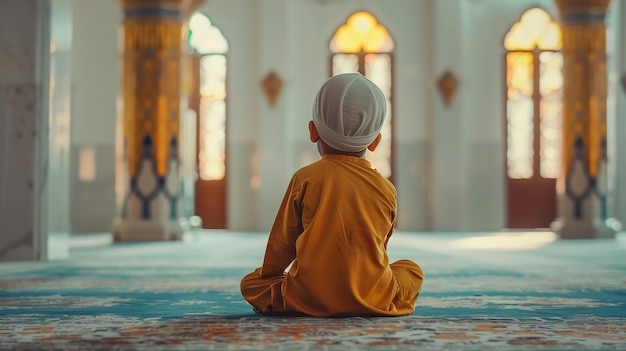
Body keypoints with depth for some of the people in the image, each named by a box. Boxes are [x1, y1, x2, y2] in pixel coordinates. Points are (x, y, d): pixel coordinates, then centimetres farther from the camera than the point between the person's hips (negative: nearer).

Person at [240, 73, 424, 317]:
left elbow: (282, 240, 7)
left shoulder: (305, 178, 1)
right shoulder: (386, 188, 5)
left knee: (250, 283, 20)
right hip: (373, 298, 2)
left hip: (310, 298, -2)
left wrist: (270, 272, 26)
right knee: (412, 270, 29)